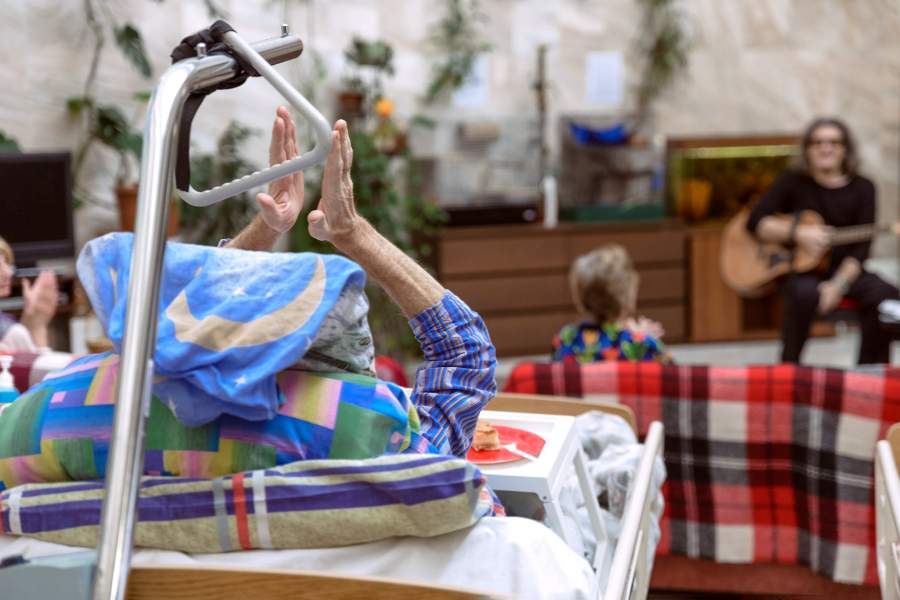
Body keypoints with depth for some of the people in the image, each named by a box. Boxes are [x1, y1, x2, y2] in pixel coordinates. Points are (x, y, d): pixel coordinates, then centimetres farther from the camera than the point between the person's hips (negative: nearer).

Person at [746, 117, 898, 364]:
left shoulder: (862, 188, 3)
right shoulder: (793, 182, 2)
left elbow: (861, 248, -5)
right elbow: (756, 222, -5)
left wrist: (837, 285, -21)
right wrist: (797, 233, -20)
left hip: (845, 271, 2)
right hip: (800, 270, -2)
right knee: (805, 293, -37)